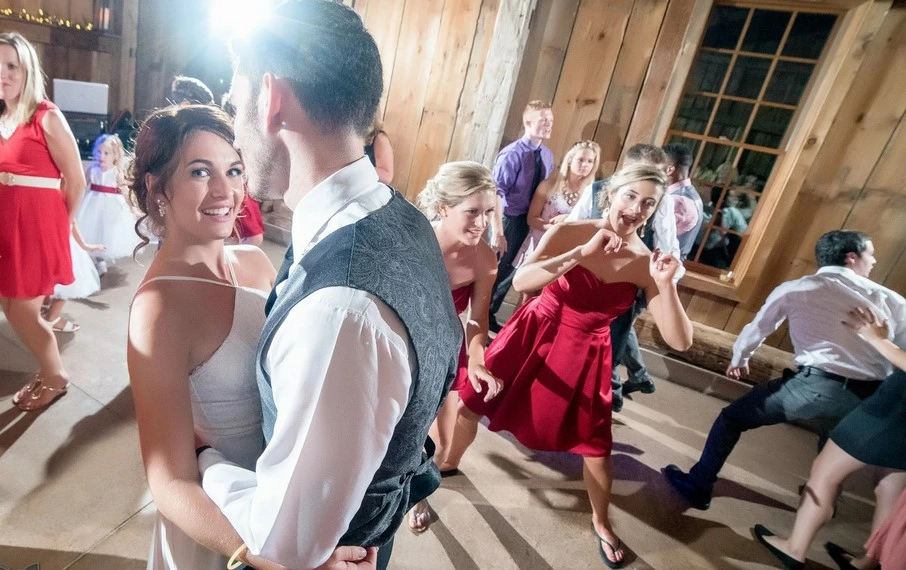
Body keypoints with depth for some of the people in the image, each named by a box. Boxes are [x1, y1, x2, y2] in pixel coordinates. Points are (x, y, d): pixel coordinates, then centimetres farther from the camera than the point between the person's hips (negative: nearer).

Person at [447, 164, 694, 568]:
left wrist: (666, 284, -29)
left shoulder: (647, 264, -12)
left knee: (596, 447, 10)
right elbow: (520, 282, -30)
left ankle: (601, 523, 42)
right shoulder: (569, 232, -16)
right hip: (533, 337, 0)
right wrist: (583, 252, -34)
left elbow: (680, 341, -15)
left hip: (584, 356, 1)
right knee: (471, 404, 6)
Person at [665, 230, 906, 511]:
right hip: (871, 396, 4)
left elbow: (758, 327, 18)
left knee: (732, 418, 12)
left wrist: (739, 359, 35)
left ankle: (698, 486, 19)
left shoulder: (795, 289, 9)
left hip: (818, 384, -4)